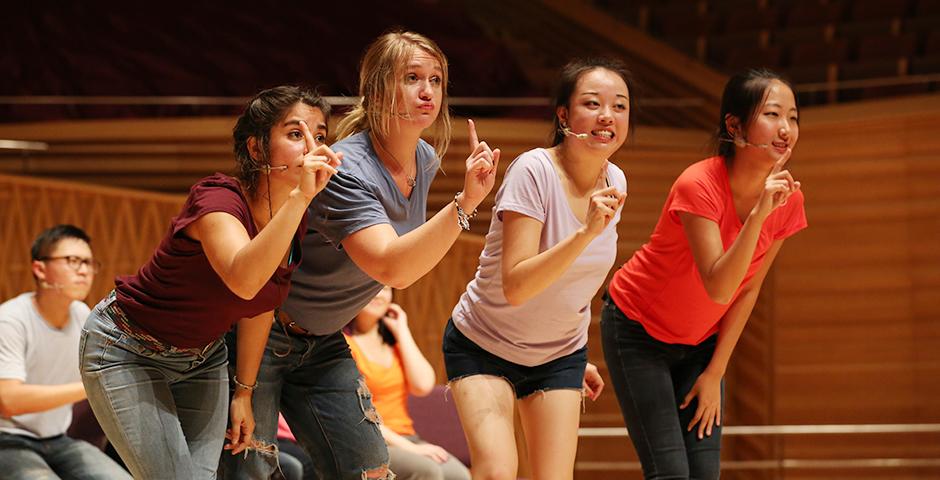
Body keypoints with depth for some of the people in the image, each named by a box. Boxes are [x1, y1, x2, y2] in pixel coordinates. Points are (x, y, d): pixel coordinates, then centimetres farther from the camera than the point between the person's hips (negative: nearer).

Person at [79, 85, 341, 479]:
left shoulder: (295, 218, -7)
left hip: (202, 358, 7)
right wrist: (299, 196, -56)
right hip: (126, 353, -7)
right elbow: (244, 280, -51)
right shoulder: (216, 200, -30)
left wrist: (244, 392, 9)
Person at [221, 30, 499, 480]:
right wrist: (465, 203, -45)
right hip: (258, 334, -8)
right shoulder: (345, 171, -27)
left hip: (322, 341, 8)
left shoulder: (425, 161, -1)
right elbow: (393, 268, -40)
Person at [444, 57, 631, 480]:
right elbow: (515, 287, -32)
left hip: (559, 354, 5)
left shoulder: (614, 182, -4)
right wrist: (586, 231, -41)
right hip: (483, 345, -5)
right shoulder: (533, 171, -23)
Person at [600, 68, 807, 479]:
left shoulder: (788, 199, -11)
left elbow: (747, 290, 0)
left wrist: (715, 372, 0)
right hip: (637, 332, -5)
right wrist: (759, 212, -44)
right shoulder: (698, 185, -28)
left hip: (702, 342, 5)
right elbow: (719, 287, -36)